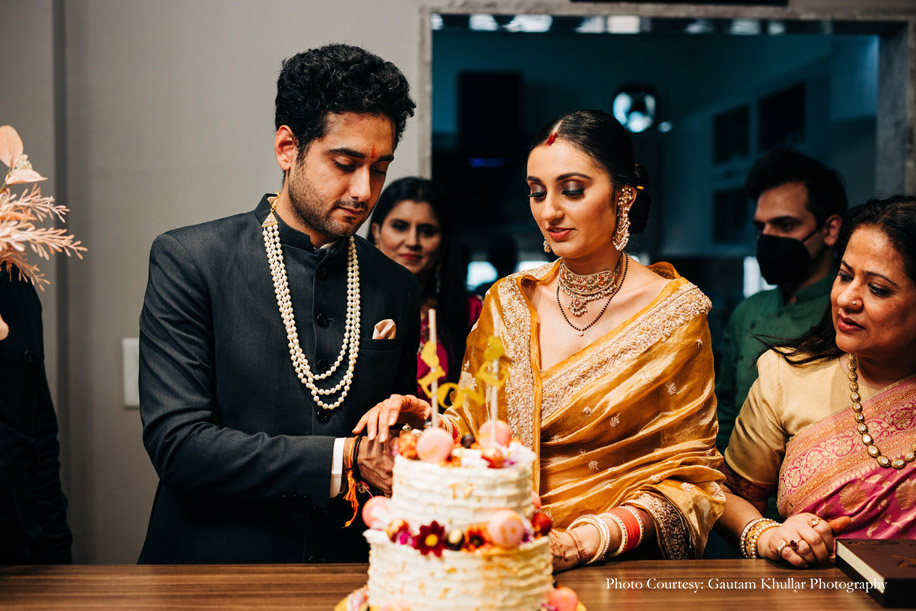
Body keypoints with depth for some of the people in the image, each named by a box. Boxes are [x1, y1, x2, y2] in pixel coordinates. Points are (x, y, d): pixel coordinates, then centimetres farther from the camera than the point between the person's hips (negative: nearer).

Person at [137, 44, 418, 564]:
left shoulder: (397, 288, 7)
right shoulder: (189, 260, -4)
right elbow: (177, 443, -12)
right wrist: (347, 460, -16)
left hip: (348, 567, 4)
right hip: (216, 566, -3)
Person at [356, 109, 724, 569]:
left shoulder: (675, 312, -4)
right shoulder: (508, 301, 6)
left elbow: (687, 476, -2)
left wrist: (592, 540, -17)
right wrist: (432, 422, -9)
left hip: (623, 566, -3)